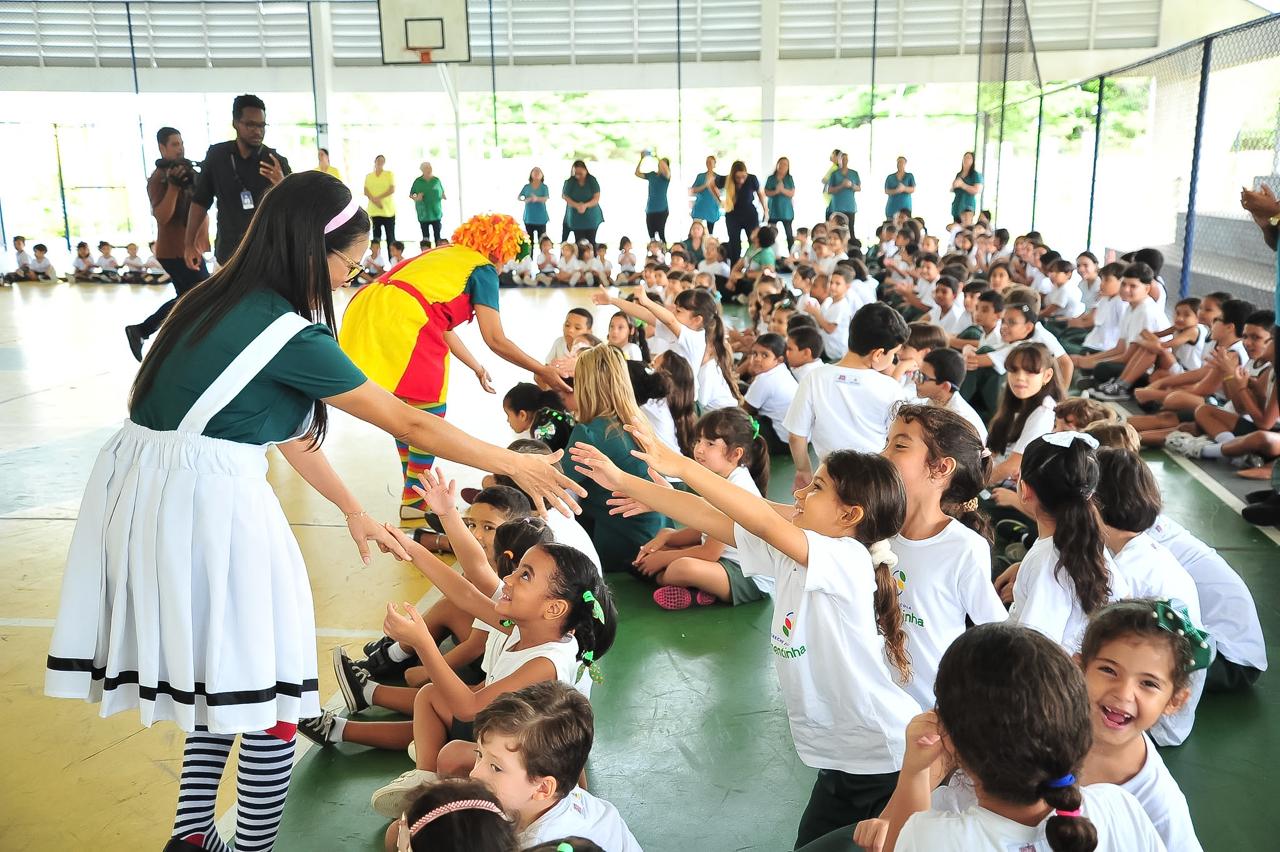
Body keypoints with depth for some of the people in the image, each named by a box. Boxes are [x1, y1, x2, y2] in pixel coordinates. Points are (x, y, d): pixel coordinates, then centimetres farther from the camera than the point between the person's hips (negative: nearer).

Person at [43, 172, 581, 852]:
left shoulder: (221, 301, 11)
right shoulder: (292, 335, -14)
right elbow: (409, 424, -9)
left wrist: (354, 511, 21)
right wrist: (514, 465, 2)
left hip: (143, 490, 9)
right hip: (210, 505, -9)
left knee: (218, 674, 20)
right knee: (266, 688, 6)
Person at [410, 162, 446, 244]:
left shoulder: (436, 180, 4)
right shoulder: (418, 181, 1)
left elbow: (442, 193, 13)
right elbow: (411, 195, 7)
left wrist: (444, 196, -9)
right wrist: (416, 198, -14)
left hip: (436, 212, 0)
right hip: (423, 213, 0)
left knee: (437, 234, -3)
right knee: (425, 235, 5)